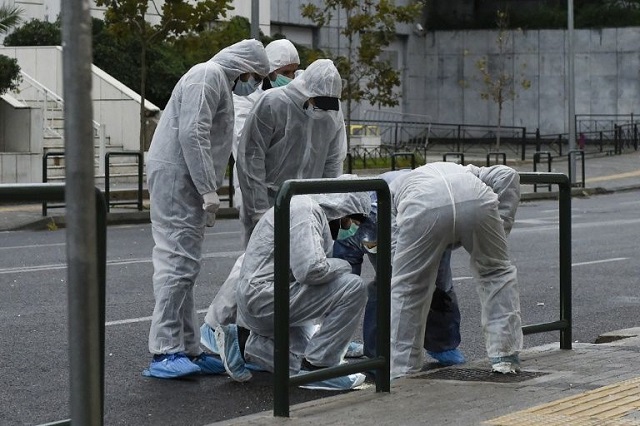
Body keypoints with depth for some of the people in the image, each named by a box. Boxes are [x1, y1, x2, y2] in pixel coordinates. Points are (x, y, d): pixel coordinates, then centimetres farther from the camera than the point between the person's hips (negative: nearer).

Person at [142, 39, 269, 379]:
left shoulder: (220, 81, 25)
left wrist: (207, 191, 18)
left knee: (184, 266, 10)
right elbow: (192, 134, -20)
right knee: (177, 262, -14)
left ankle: (188, 350, 13)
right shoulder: (208, 75, -9)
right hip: (175, 176, -11)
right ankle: (165, 352, -16)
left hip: (187, 184, 11)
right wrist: (208, 190, -21)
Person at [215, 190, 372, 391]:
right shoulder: (306, 210, -16)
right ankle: (318, 366, -11)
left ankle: (243, 342, 14)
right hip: (264, 297, -11)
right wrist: (343, 266, -10)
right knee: (353, 288, -18)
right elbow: (311, 269, -27)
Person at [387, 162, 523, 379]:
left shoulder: (391, 191, 38)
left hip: (424, 207, -2)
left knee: (407, 288, 15)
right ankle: (505, 357, 23)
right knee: (497, 273, 25)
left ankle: (401, 371, 20)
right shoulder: (462, 171, 48)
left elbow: (393, 249, 26)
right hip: (476, 199, 2)